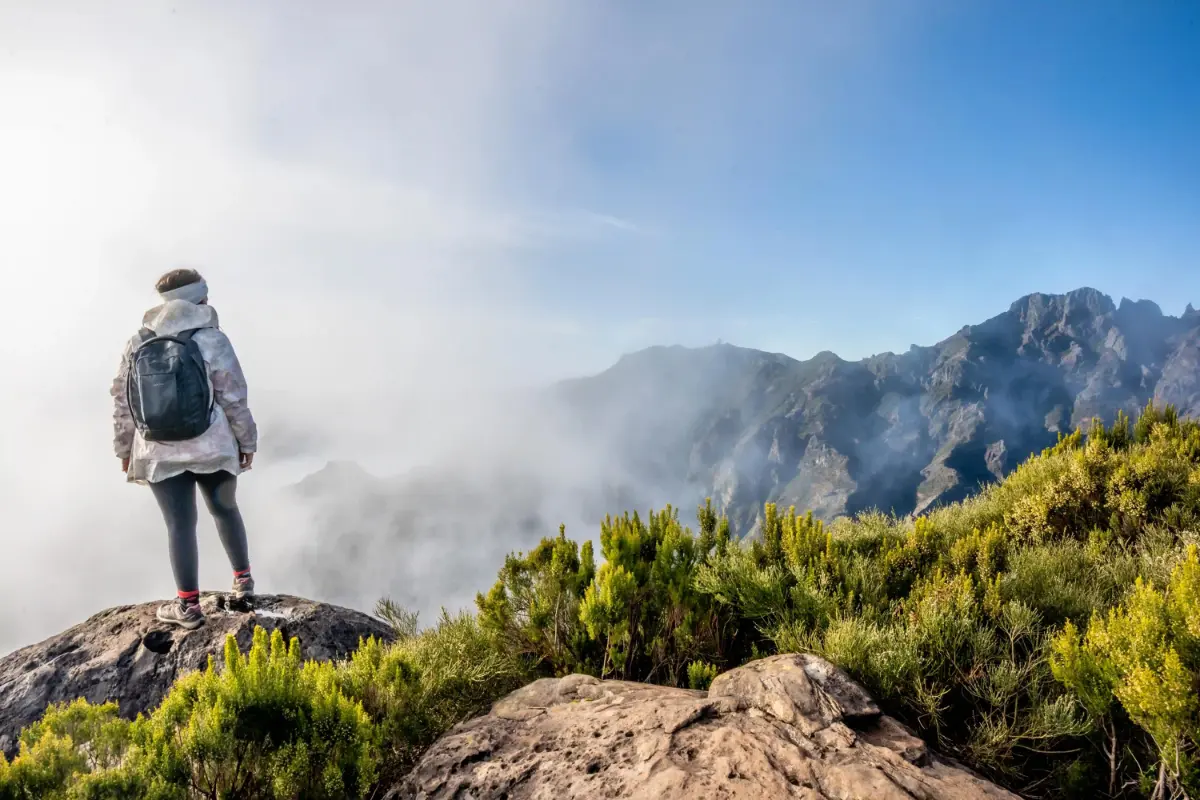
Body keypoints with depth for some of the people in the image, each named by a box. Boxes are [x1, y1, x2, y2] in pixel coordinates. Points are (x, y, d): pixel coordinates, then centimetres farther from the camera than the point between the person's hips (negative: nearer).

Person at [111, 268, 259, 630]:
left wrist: (124, 447, 16)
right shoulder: (212, 339, -10)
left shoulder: (138, 343, 1)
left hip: (159, 453, 2)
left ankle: (188, 606, 12)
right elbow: (234, 399, -10)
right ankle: (243, 580, 30)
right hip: (212, 448, -1)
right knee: (225, 509, 19)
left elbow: (123, 402, 5)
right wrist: (247, 441, 1)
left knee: (180, 524, 7)